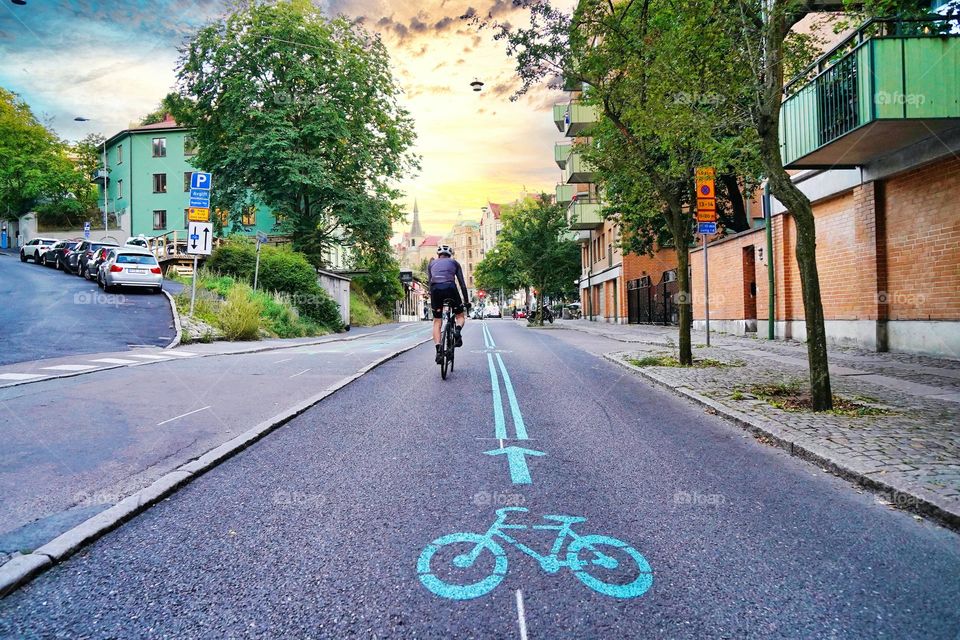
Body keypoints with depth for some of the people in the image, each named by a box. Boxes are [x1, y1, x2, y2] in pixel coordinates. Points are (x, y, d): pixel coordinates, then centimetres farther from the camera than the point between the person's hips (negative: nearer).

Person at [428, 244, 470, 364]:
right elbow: (462, 284, 22)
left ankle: (439, 351, -6)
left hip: (435, 289, 1)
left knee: (437, 322, 10)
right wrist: (466, 301, 26)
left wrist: (432, 297, 27)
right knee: (460, 316, 19)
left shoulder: (431, 263, 29)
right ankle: (457, 330, -14)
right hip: (450, 288, -1)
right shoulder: (454, 262, 25)